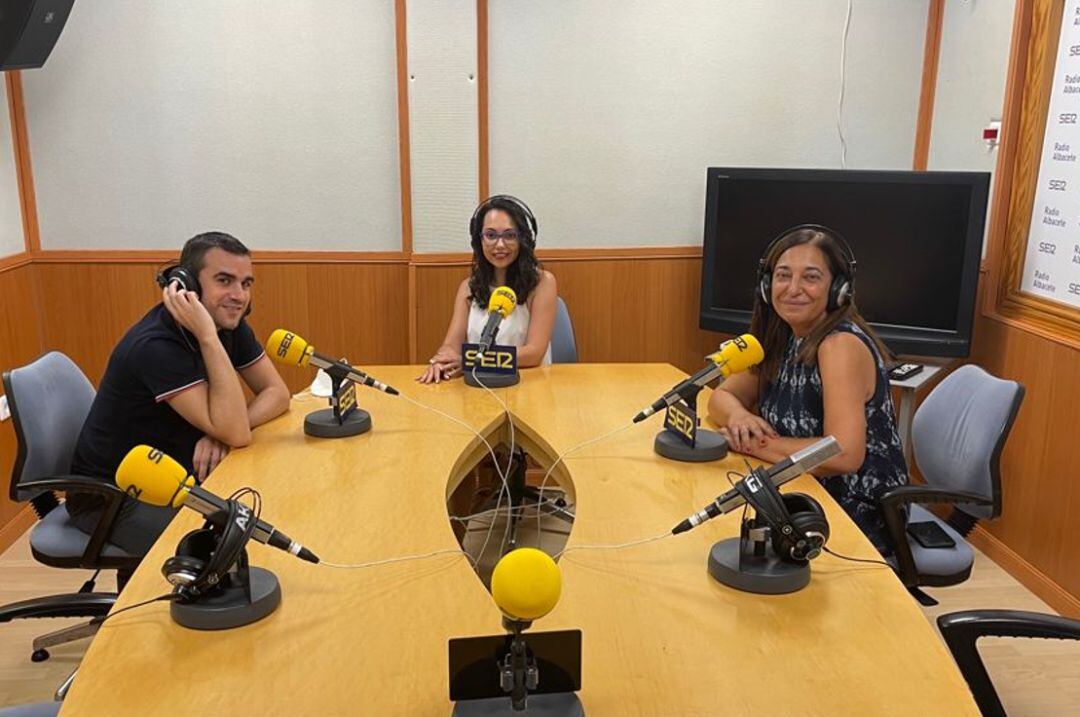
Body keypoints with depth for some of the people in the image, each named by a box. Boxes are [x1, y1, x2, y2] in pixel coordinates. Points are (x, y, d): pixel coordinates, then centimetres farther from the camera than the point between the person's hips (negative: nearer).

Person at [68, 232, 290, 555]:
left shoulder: (229, 323, -5)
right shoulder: (155, 346, -29)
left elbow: (278, 393, -4)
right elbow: (236, 433, -33)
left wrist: (222, 432, -22)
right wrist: (208, 337, -37)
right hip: (114, 497, -7)